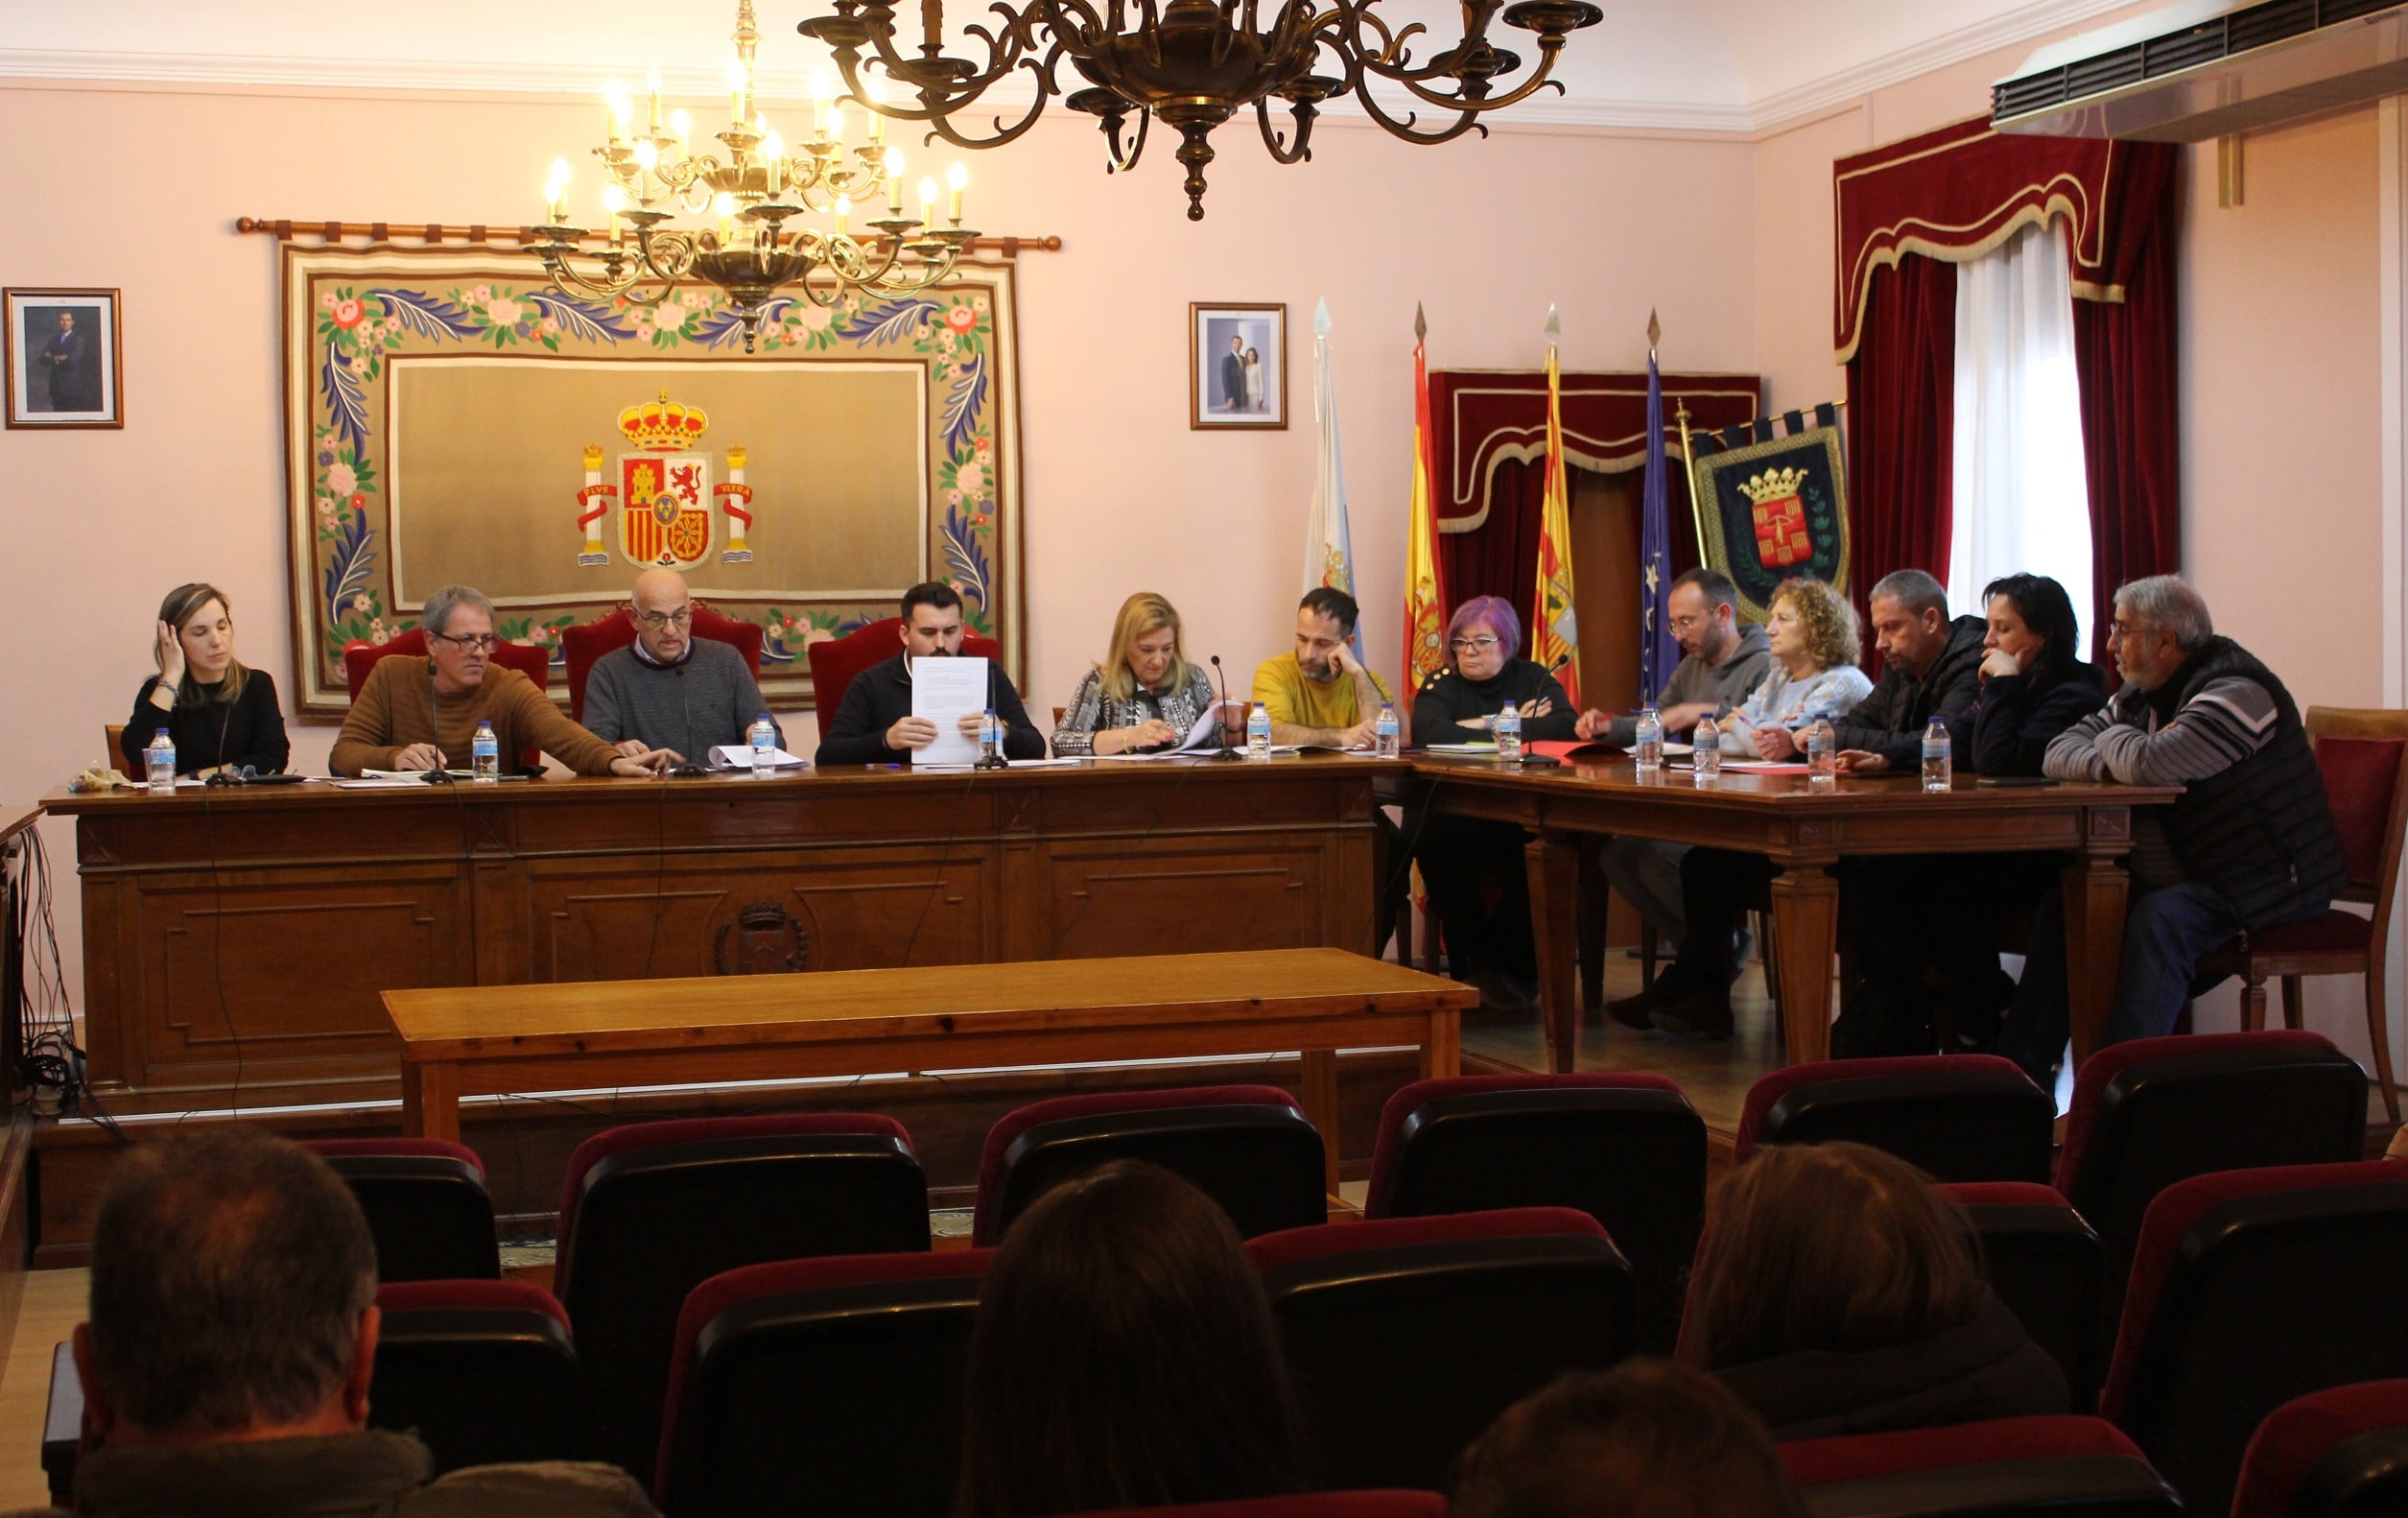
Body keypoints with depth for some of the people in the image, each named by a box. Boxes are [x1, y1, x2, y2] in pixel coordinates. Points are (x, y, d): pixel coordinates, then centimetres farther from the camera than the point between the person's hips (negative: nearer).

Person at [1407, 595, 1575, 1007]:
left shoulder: (1533, 678, 13)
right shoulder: (1442, 684, 10)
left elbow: (1565, 726, -7)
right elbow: (1428, 733, -13)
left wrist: (1488, 726, -7)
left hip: (1519, 818, 0)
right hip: (1451, 818, 0)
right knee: (1438, 838, -35)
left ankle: (1513, 969, -16)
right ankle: (1475, 963, -20)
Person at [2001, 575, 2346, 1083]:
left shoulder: (2237, 692, -20)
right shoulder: (2143, 694, 9)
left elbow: (2150, 763, -35)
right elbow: (2058, 755, 4)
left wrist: (2112, 739, -10)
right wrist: (2111, 762, -18)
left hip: (2268, 884, -9)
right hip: (2194, 871, 9)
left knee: (2160, 919, -33)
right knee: (2066, 902, -4)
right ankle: (2019, 1072, -4)